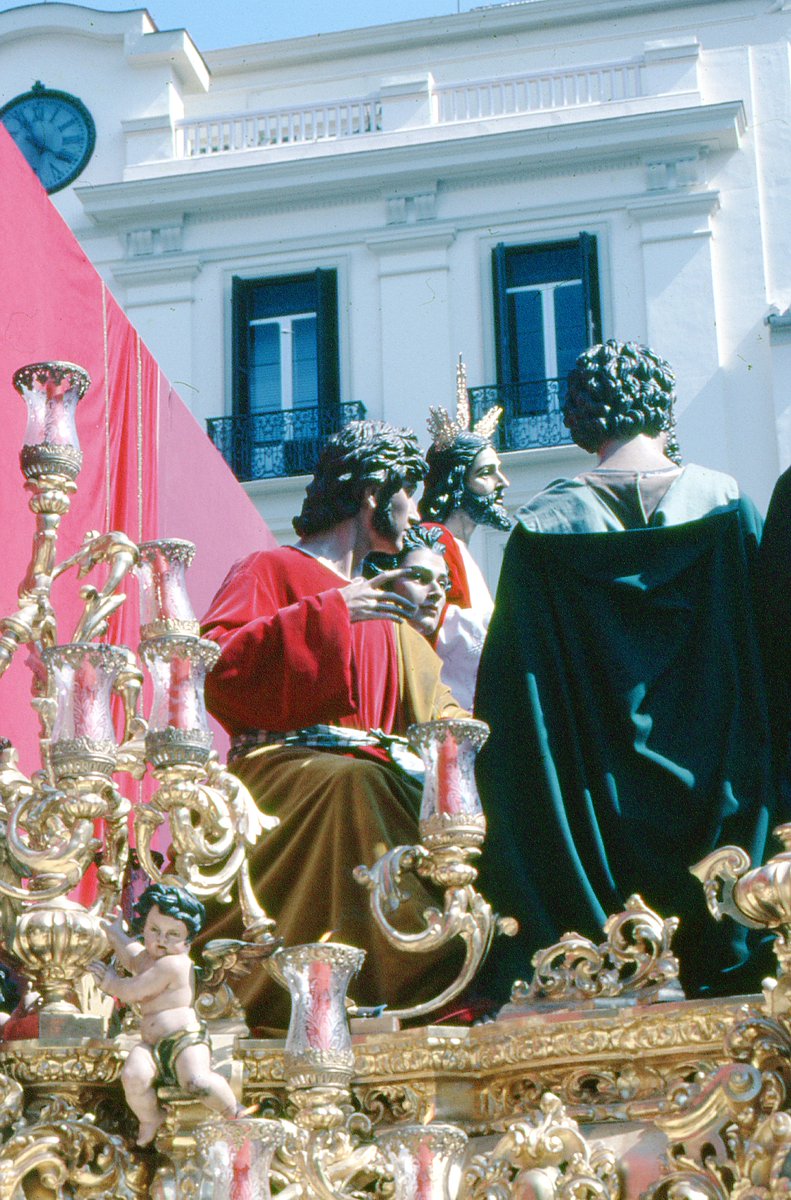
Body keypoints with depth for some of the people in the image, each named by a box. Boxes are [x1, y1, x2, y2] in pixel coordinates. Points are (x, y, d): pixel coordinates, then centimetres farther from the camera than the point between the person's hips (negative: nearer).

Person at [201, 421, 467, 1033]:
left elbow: (431, 705, 28)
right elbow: (217, 666, -12)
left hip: (367, 765, 7)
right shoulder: (269, 571, 6)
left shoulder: (381, 605, 30)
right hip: (282, 763, -6)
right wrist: (328, 612, -15)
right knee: (352, 787, -38)